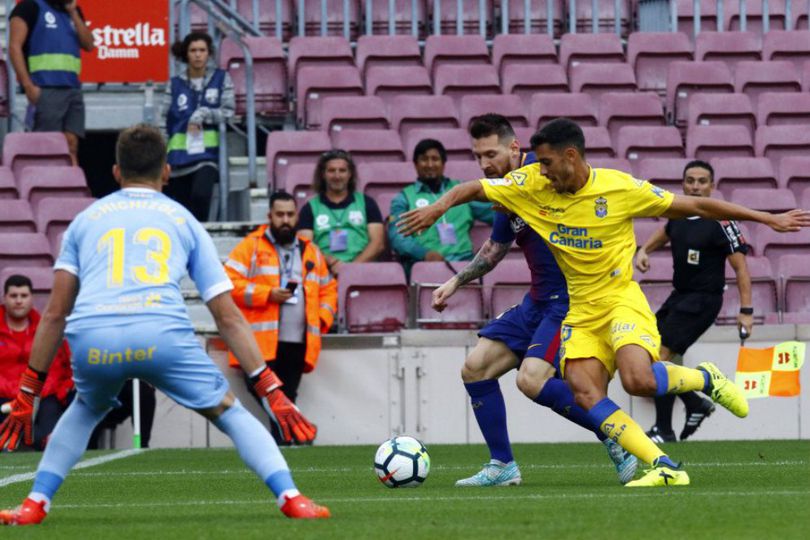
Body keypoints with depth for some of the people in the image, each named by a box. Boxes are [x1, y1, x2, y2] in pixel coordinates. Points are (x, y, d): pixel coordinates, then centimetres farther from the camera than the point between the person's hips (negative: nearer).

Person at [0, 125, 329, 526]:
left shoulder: (86, 219, 27)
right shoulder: (184, 221, 25)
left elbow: (55, 314, 21)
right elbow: (228, 318, 20)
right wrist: (271, 389, 20)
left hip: (91, 341, 2)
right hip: (162, 334, -2)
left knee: (87, 409, 33)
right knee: (229, 411, 17)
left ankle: (35, 504, 24)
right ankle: (291, 498, 2)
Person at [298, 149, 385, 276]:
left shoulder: (366, 203, 19)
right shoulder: (310, 208, 17)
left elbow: (378, 243, 9)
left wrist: (354, 266, -8)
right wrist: (332, 262, -13)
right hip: (325, 272, 0)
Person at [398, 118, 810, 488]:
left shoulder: (619, 188, -13)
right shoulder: (532, 186, -3)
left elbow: (695, 207, -6)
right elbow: (475, 189, 7)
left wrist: (768, 219, -4)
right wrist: (438, 208, -14)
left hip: (621, 299, -4)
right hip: (580, 311, 5)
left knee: (638, 379, -30)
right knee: (584, 393, -19)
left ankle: (705, 378, 3)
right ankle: (665, 469, -20)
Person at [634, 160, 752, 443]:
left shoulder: (720, 223, -16)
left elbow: (740, 266, -14)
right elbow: (664, 233, 29)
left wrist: (746, 310, -19)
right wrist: (644, 250, 9)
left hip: (703, 300, -8)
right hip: (679, 295, 8)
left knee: (662, 354, -16)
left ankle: (663, 430, -10)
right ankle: (696, 404, 23)